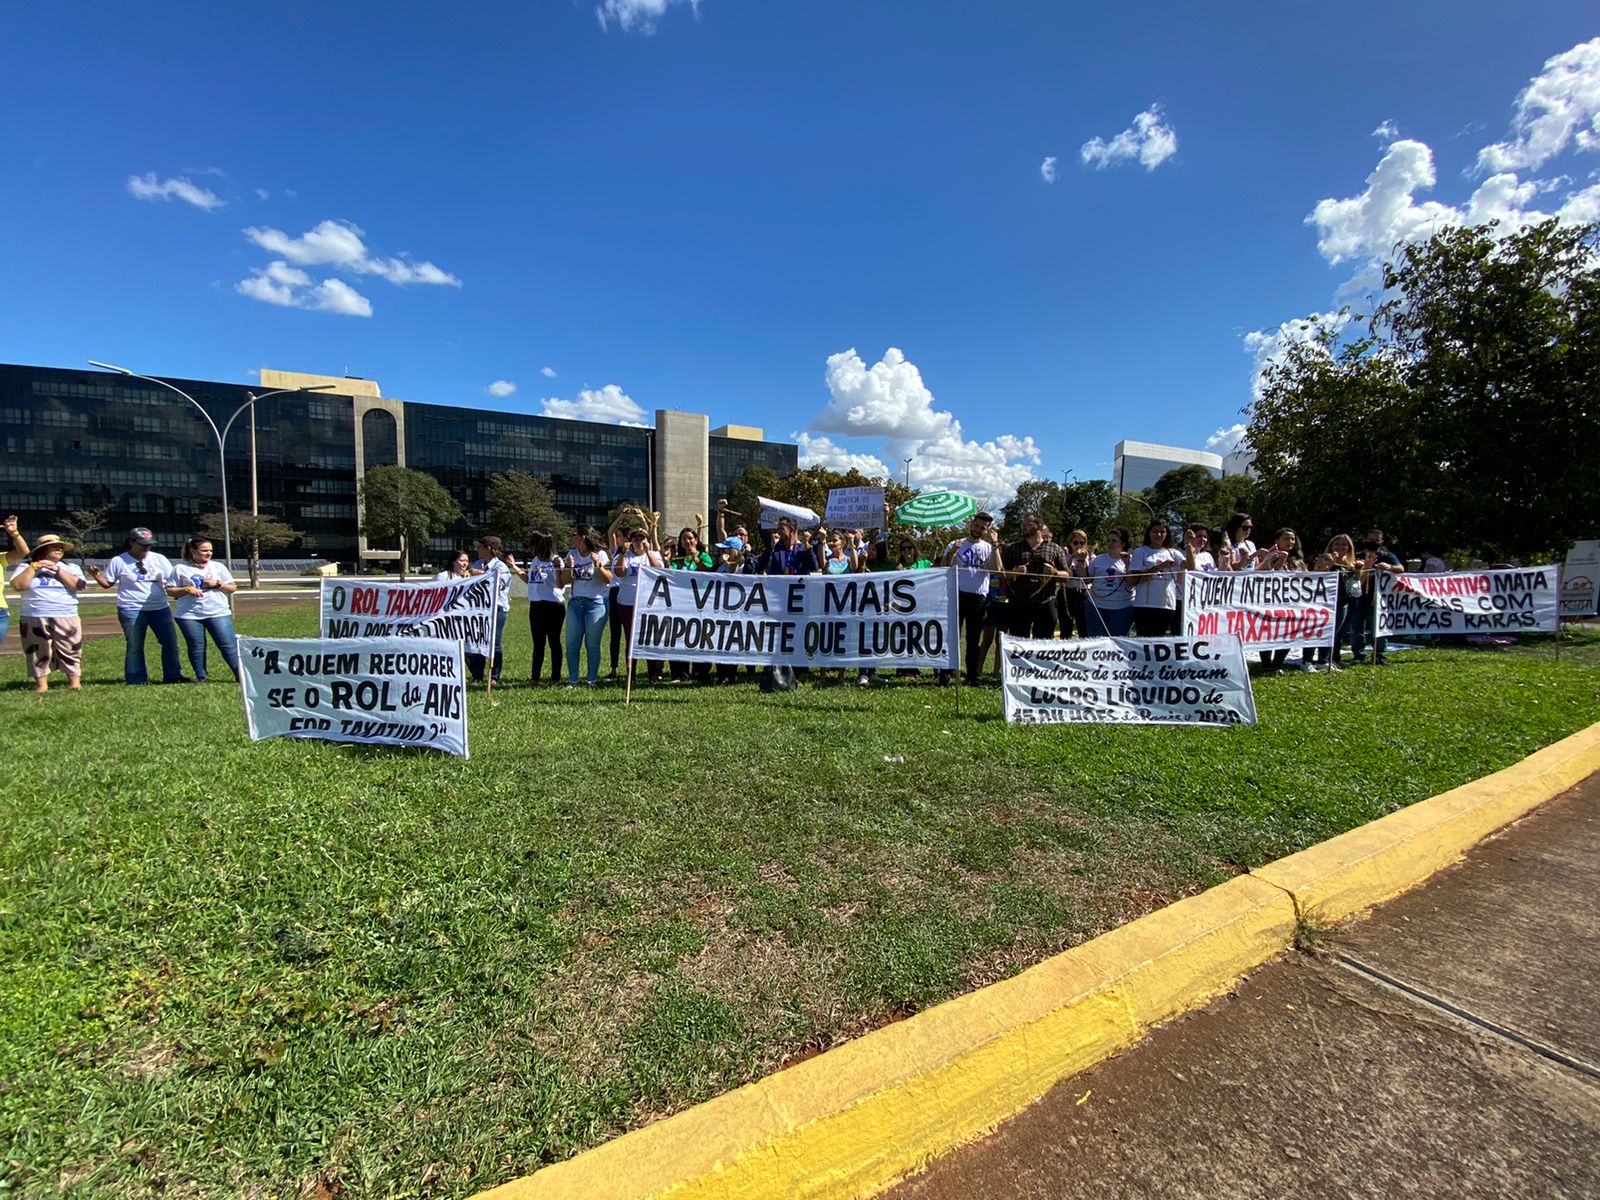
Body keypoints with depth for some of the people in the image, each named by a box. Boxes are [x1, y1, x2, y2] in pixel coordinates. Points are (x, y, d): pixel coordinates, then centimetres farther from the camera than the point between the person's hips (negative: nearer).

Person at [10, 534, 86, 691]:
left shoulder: (70, 568, 8)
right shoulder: (27, 566, 7)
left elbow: (79, 586, -7)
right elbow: (18, 585, -7)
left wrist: (57, 570, -8)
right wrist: (34, 567, -8)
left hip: (66, 619, 0)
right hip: (34, 619, 0)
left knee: (70, 651, 0)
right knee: (38, 653, 5)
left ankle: (75, 683, 3)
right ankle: (41, 684, 10)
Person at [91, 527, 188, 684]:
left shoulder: (159, 559, 6)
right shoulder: (118, 561, 1)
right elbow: (107, 583, 7)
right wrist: (97, 576, -12)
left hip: (160, 608, 3)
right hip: (131, 610, -2)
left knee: (170, 642, 2)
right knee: (134, 646, 2)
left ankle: (173, 675, 13)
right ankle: (136, 680, 9)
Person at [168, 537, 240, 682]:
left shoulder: (219, 567, 9)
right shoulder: (181, 569, 5)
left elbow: (232, 588, 10)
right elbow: (170, 591, 6)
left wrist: (217, 584, -7)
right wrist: (187, 589, -11)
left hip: (218, 613, 0)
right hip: (189, 615, 0)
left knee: (228, 645, -6)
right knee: (196, 647, 5)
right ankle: (201, 676, 18)